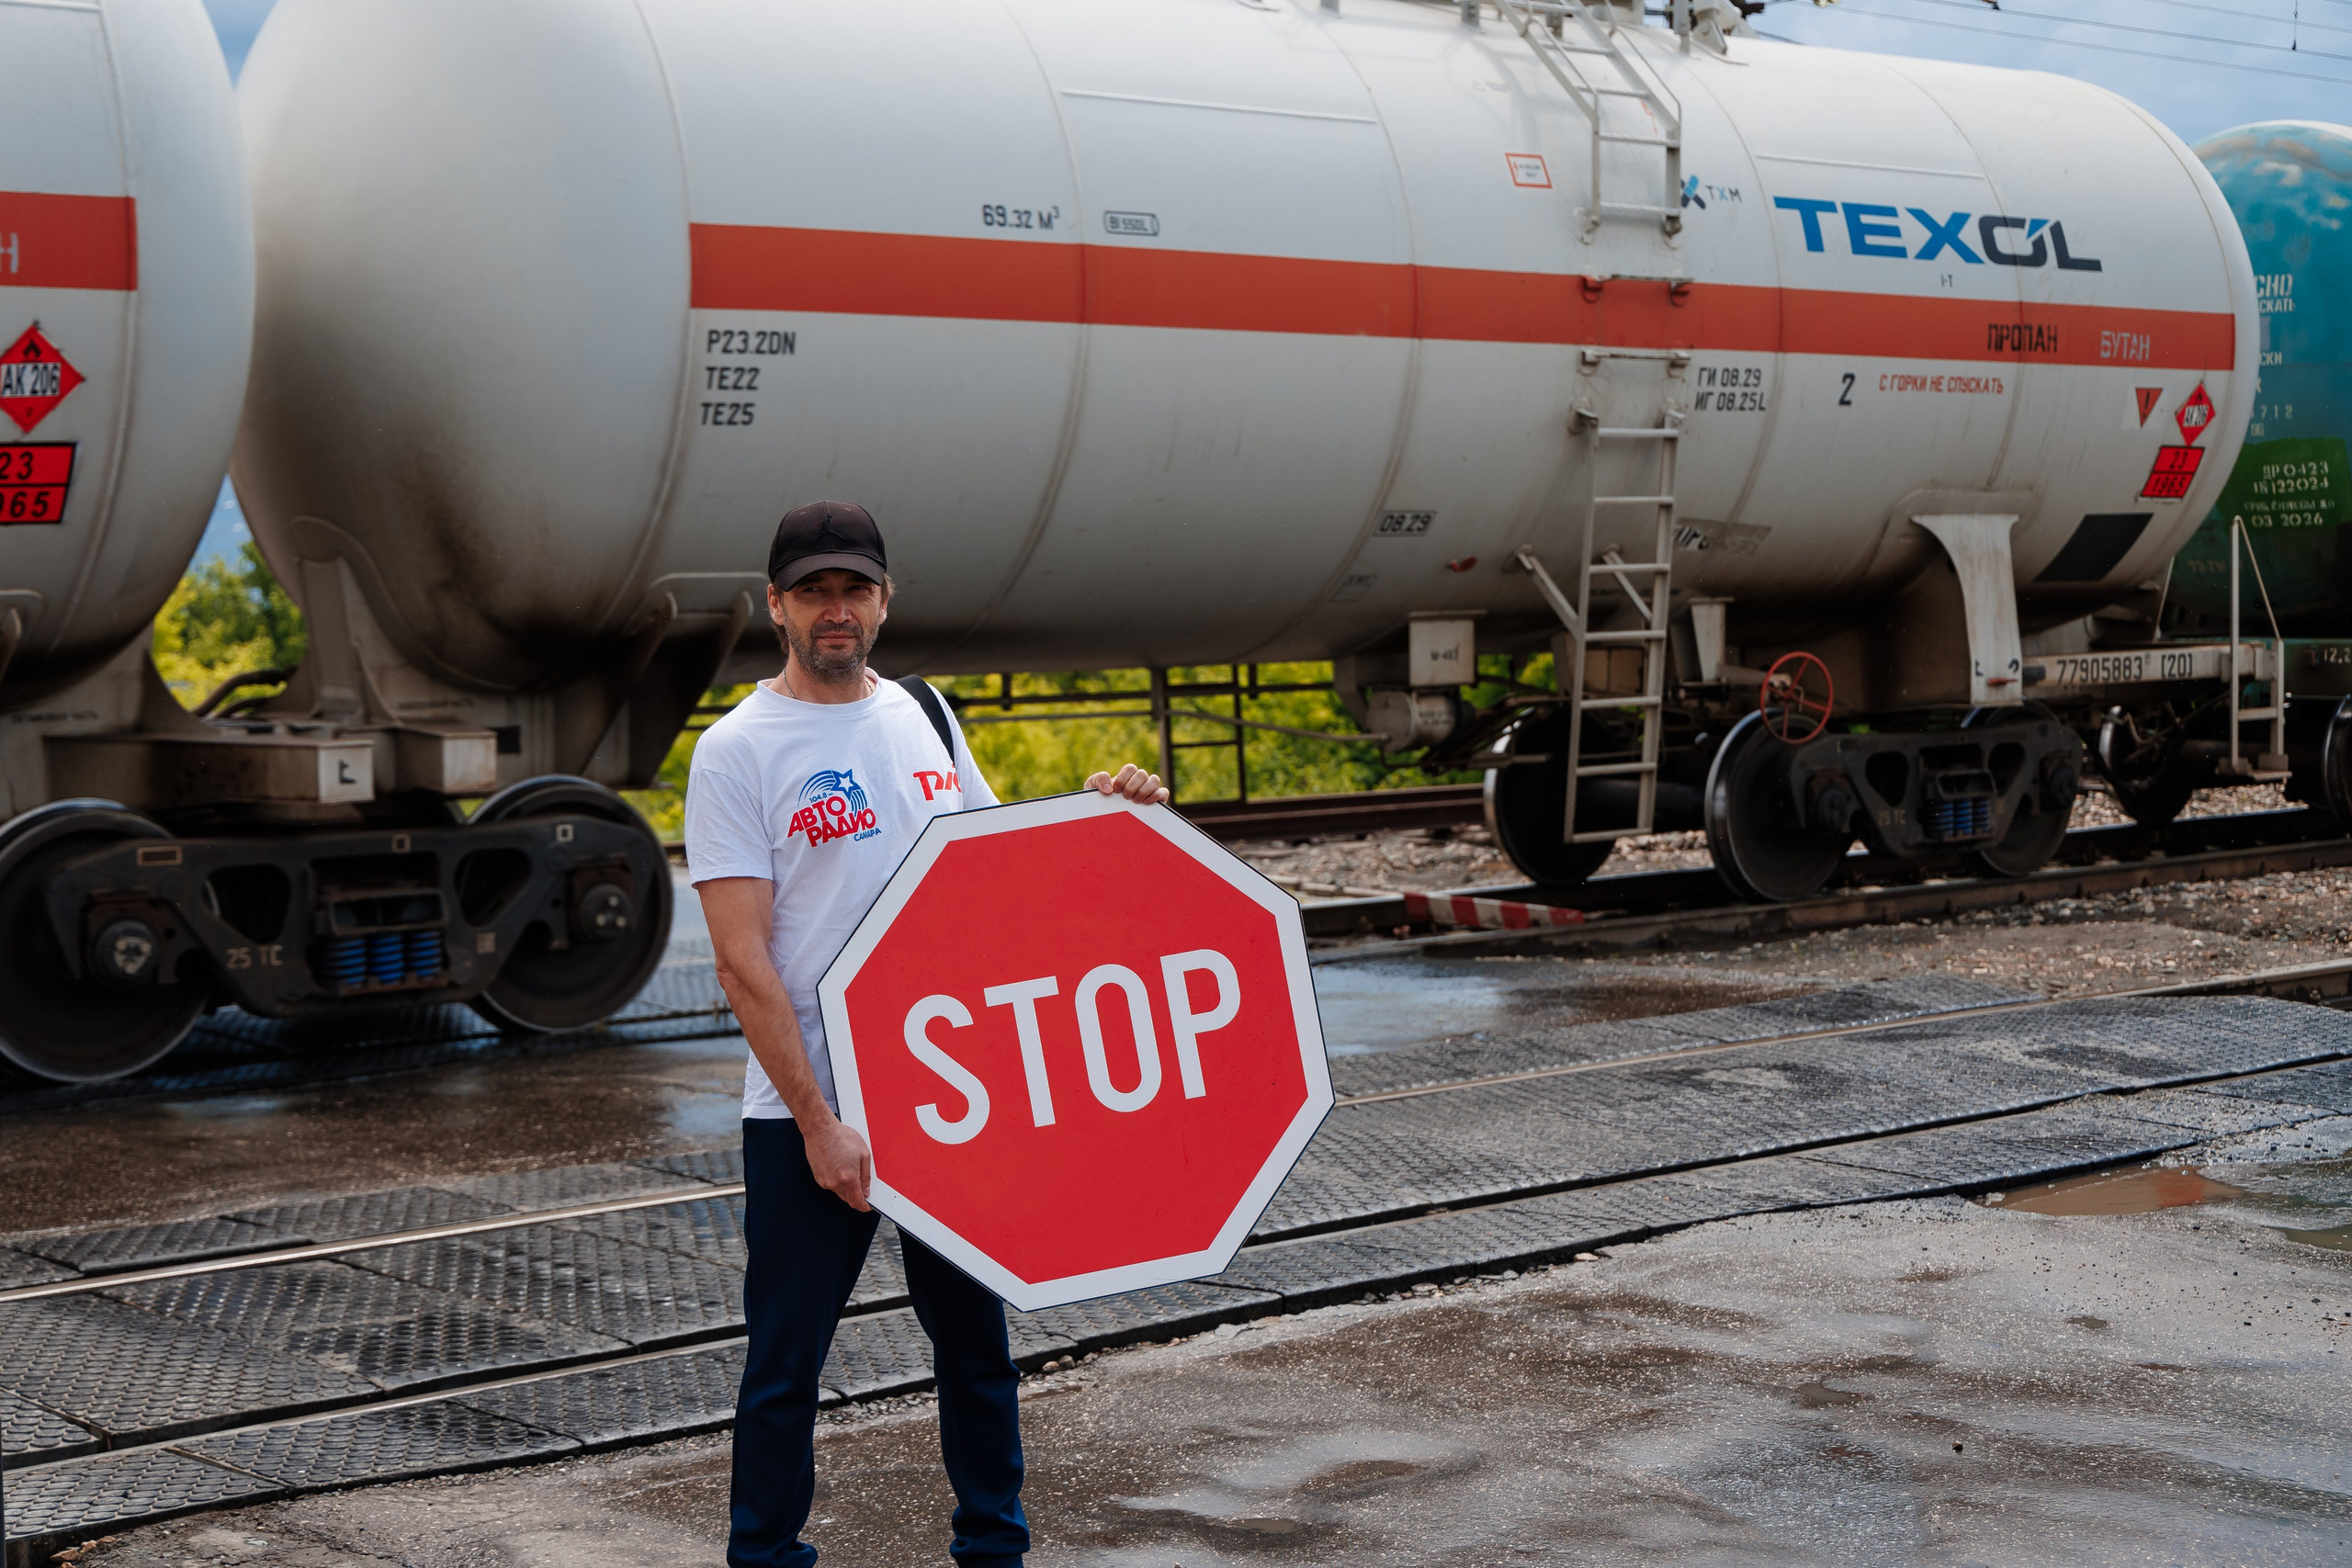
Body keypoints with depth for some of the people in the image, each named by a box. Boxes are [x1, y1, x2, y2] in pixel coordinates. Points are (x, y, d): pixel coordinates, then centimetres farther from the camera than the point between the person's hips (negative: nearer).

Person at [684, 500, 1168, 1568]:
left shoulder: (923, 715, 10)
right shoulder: (738, 751, -8)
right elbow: (743, 964, -13)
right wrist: (817, 1124, -18)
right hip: (808, 1114, -5)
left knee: (975, 1336, 15)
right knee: (785, 1363, 3)